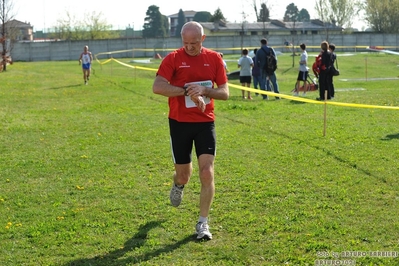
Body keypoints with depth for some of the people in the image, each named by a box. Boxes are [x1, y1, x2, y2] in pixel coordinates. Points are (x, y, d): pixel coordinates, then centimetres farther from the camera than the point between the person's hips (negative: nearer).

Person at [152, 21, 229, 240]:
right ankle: (178, 184, 48)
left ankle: (203, 224, 3)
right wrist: (188, 91, -23)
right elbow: (157, 87, -19)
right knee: (184, 174, 8)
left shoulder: (214, 59, 1)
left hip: (205, 123, 1)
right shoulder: (173, 58, -6)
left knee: (207, 173, -9)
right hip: (179, 123, -1)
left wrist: (203, 90, -19)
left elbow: (224, 93, 0)